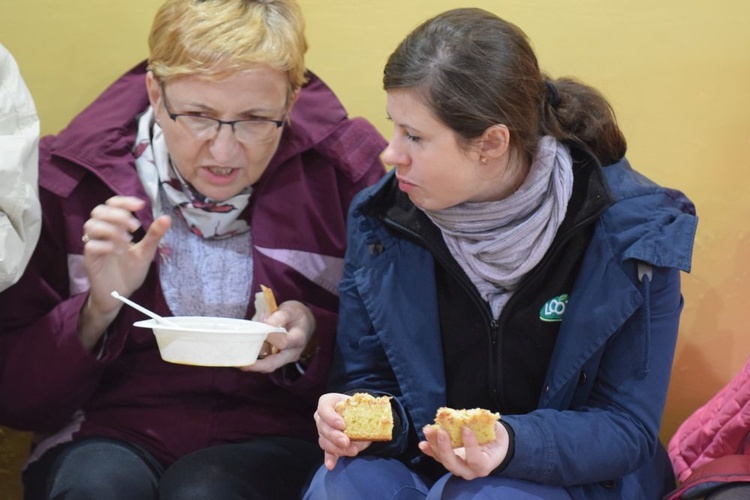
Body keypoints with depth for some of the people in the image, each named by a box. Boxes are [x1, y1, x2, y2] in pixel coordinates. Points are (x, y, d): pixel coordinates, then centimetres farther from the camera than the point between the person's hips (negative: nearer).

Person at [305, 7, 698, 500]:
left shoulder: (635, 233, -13)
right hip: (419, 459, 3)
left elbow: (628, 428, -10)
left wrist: (510, 444, -30)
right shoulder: (382, 219, -2)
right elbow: (367, 379, 8)